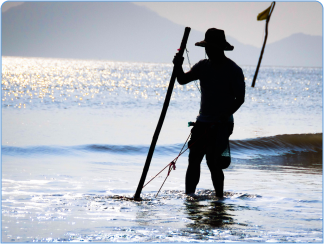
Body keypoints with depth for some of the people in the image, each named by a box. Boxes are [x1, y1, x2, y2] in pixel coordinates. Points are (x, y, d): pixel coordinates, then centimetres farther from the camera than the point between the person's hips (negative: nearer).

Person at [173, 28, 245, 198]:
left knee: (213, 163, -12)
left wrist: (224, 116, -22)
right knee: (193, 160, 2)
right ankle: (189, 195, 9)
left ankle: (219, 197, -1)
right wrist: (178, 67, -14)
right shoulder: (203, 66, 9)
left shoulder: (233, 70, -8)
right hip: (203, 122, 6)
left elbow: (240, 99, -11)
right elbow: (183, 80, 7)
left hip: (222, 124, -6)